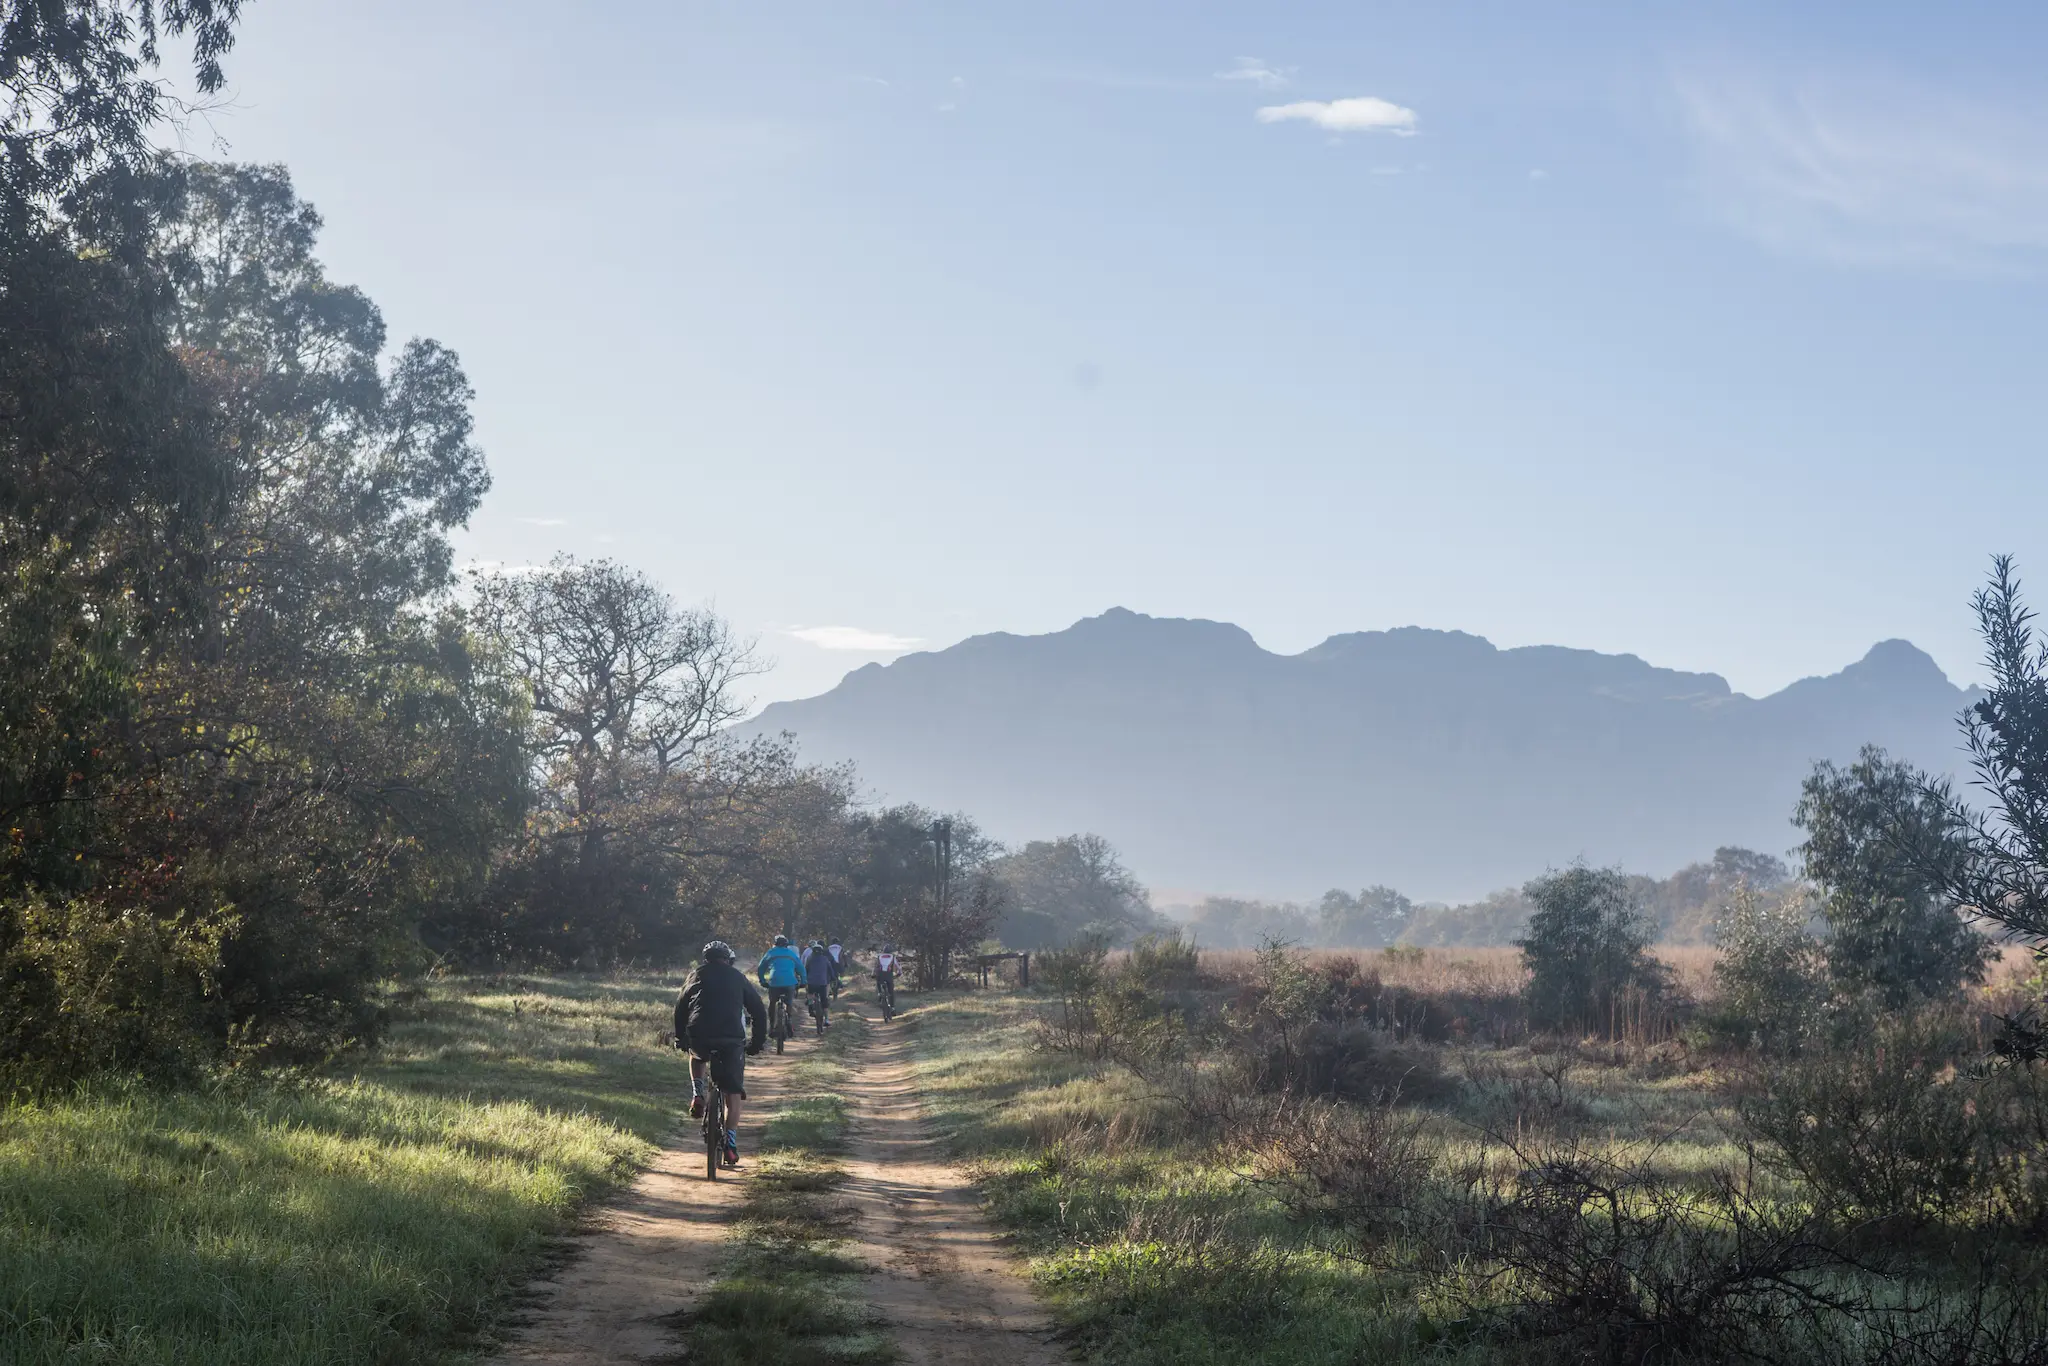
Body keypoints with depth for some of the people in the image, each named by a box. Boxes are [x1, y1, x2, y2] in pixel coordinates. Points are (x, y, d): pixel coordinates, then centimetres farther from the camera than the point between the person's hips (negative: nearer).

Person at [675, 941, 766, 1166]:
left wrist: (680, 1037, 30)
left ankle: (697, 1095, 13)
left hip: (699, 1036, 1)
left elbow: (681, 1006, 19)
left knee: (697, 1057, 37)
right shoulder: (738, 977, 18)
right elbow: (758, 1010, 19)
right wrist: (757, 1042, 28)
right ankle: (731, 1144, 0)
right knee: (733, 1093, 9)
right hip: (732, 1040, -1)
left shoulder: (698, 974, 18)